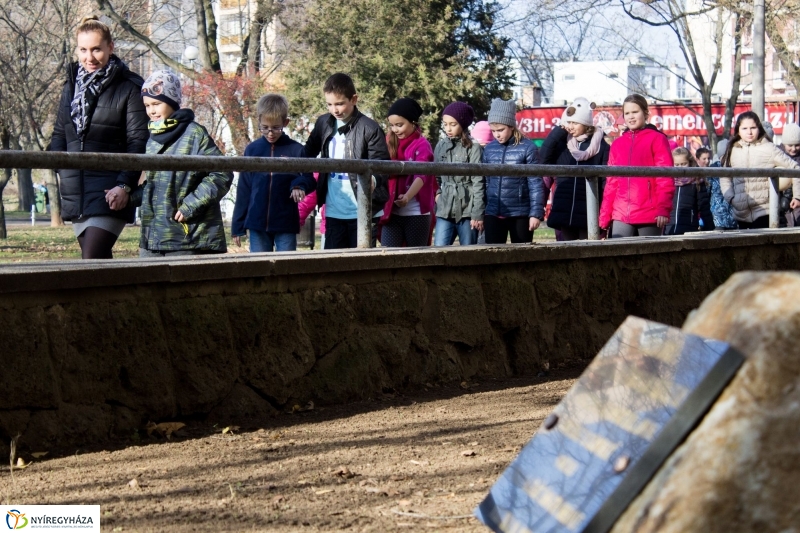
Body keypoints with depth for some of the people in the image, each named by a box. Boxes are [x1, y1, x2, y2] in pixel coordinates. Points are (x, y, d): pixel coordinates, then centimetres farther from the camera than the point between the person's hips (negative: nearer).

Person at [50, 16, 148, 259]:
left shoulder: (129, 88, -4)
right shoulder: (72, 86, 14)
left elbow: (139, 142, -8)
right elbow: (59, 134, 20)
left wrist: (125, 185, -17)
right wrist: (61, 170, 2)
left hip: (109, 194, -6)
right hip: (75, 193, 6)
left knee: (92, 260, -17)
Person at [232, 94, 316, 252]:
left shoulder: (296, 150, -2)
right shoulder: (252, 150, 3)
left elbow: (310, 180, 5)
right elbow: (243, 190, 6)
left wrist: (300, 184, -19)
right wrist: (237, 226, 4)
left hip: (286, 226, -1)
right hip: (257, 224, 1)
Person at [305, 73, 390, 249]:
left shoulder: (369, 128, -10)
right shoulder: (323, 124, 7)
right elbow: (308, 154, 18)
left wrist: (373, 180, -35)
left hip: (362, 212, -5)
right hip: (333, 212, 5)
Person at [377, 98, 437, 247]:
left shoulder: (422, 145, -7)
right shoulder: (390, 143, 11)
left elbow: (421, 175, -20)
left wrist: (408, 197, -38)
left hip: (417, 213, -4)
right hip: (391, 211, 4)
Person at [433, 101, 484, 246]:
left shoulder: (473, 148, -4)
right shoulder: (441, 146, 10)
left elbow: (478, 183, -7)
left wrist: (477, 213, -12)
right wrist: (437, 192, 6)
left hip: (467, 211, -4)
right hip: (444, 210, 4)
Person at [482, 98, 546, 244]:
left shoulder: (527, 148, -6)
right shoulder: (489, 149, 6)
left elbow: (536, 184, -7)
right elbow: (485, 182, 12)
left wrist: (536, 213, -11)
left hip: (520, 214, -4)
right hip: (493, 214, 4)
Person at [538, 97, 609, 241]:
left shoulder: (601, 147, 0)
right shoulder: (562, 143, 10)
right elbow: (544, 158, -8)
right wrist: (559, 131, -7)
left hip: (589, 217, -3)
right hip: (563, 214, 3)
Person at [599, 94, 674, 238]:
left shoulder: (657, 139, 3)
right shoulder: (617, 144, 16)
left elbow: (665, 178, -5)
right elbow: (611, 182, 15)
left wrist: (663, 209, -16)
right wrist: (605, 216, 10)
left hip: (650, 215, -4)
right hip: (621, 216, 4)